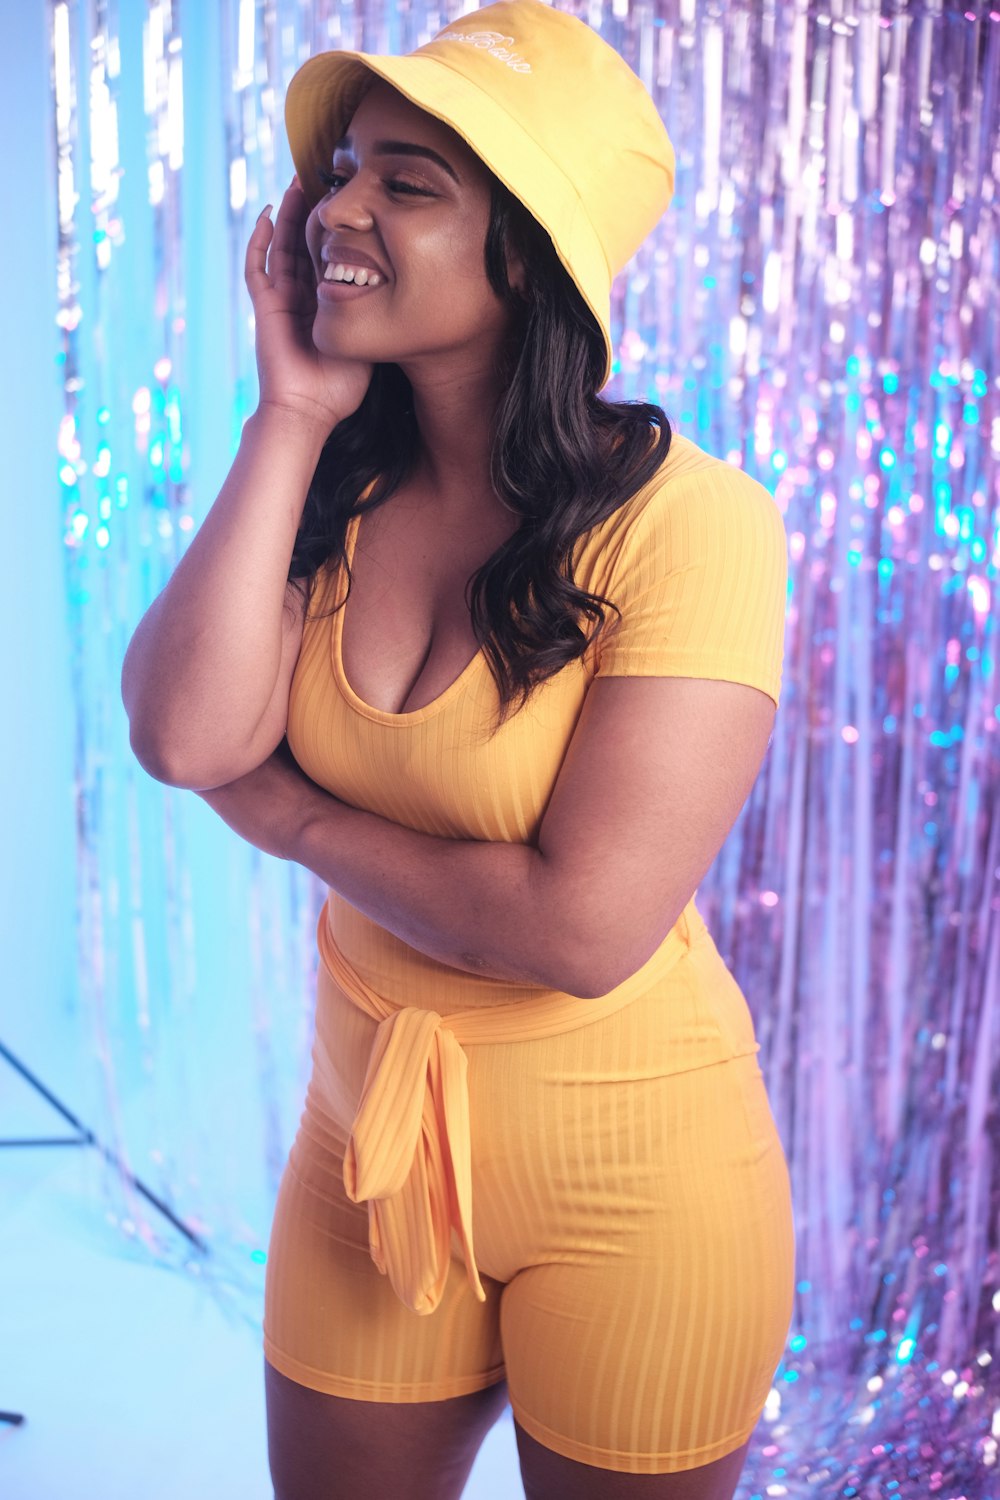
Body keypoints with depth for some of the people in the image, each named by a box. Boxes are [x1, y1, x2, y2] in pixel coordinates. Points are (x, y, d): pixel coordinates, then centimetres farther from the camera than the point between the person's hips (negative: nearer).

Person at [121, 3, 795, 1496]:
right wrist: (292, 419, -16)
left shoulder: (687, 520, -22)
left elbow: (583, 928, -26)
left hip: (627, 1164, -5)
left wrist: (300, 823, -12)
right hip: (370, 1129, 5)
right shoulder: (339, 490, -3)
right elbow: (186, 738, -18)